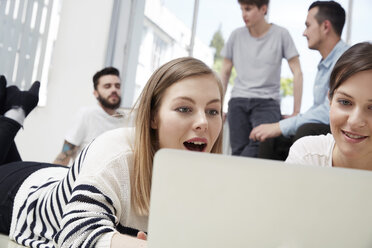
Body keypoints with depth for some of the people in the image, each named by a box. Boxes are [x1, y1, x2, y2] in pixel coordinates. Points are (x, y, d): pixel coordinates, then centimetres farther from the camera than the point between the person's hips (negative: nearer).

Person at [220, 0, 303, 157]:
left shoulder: (281, 34, 3)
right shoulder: (236, 35, 10)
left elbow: (297, 73, 3)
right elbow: (225, 72, 17)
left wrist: (296, 112, -2)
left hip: (267, 102, -2)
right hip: (238, 102, 3)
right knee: (238, 151, -10)